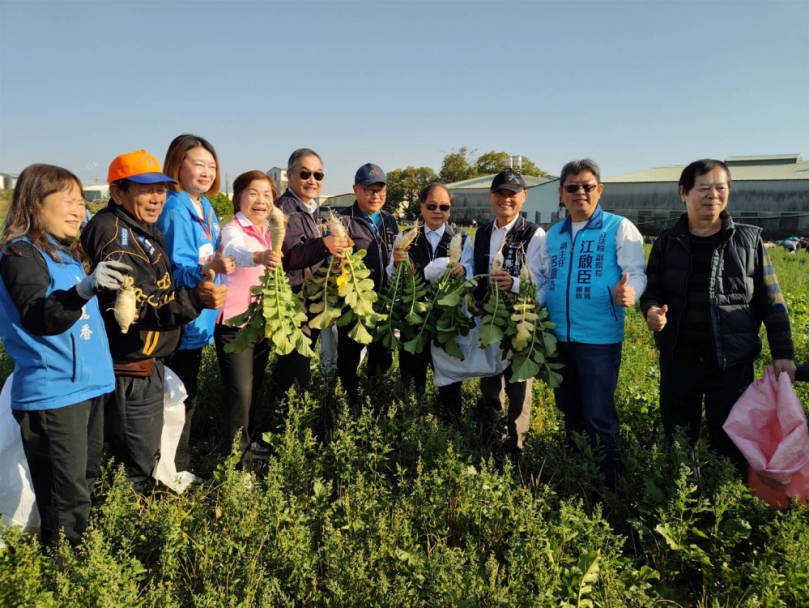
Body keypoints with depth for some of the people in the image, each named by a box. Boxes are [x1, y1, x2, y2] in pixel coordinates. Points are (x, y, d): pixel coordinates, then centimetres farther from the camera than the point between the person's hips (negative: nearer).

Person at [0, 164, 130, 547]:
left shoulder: (67, 252, 13)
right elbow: (38, 319, -30)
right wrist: (85, 289, -44)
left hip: (87, 383, 9)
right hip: (53, 393, -9)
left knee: (88, 481, 20)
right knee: (66, 494, -1)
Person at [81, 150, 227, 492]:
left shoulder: (143, 230, 12)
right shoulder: (113, 235, -20)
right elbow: (132, 307, -30)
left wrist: (202, 280, 8)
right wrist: (194, 299, -41)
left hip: (147, 365, 10)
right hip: (128, 372, -10)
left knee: (147, 454, 23)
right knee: (134, 467, 2)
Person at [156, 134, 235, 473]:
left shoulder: (206, 207, 9)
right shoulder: (175, 211, -17)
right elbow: (176, 273, -22)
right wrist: (208, 267, -38)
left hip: (201, 318, 9)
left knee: (188, 394, 18)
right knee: (182, 397, 1)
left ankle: (183, 466, 33)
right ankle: (176, 471, 16)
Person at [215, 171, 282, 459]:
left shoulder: (270, 232, 8)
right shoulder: (233, 230, -15)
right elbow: (236, 252, -39)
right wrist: (259, 257, -59)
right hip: (235, 322, -7)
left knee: (255, 387, 17)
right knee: (240, 390, -3)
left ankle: (251, 440, 31)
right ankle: (237, 450, 12)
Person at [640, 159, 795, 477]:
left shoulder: (749, 240, 1)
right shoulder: (667, 242, 3)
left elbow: (772, 302, 3)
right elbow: (652, 290, 8)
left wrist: (783, 354, -2)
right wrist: (652, 310, -16)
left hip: (733, 362, -1)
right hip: (678, 361, 2)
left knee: (730, 442, 7)